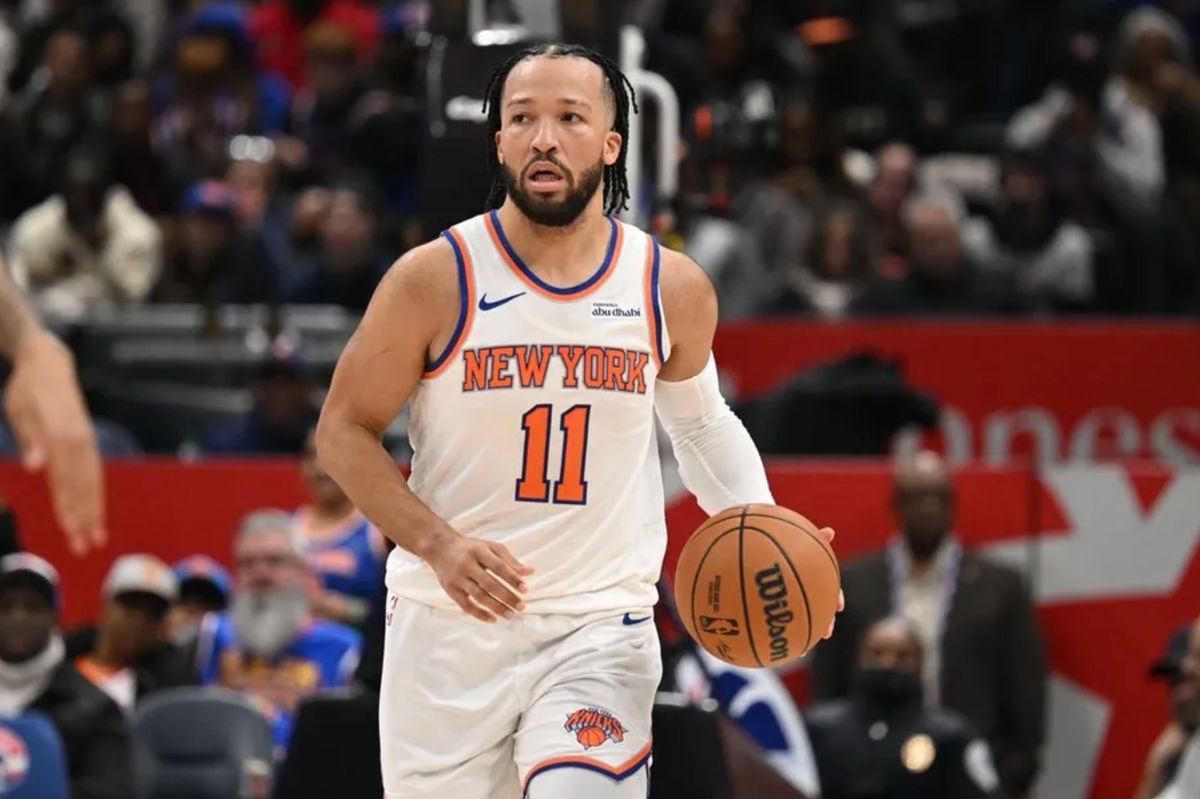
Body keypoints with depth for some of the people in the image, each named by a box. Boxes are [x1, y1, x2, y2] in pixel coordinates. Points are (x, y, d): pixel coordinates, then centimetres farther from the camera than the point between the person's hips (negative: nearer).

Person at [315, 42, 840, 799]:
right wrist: (438, 544, -17)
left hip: (598, 629, 0)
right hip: (448, 624, 0)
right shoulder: (434, 280, -8)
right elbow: (344, 431, -2)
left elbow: (703, 424, 19)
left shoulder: (674, 290, 1)